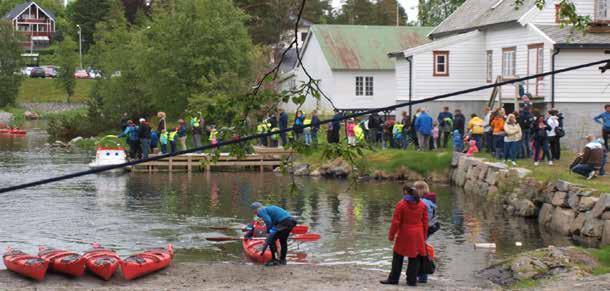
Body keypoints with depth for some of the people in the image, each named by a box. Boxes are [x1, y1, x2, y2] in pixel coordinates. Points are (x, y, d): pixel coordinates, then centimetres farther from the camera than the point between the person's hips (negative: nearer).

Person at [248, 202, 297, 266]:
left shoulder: (261, 211, 2)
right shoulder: (269, 208, 28)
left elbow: (268, 221, -12)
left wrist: (268, 231, 3)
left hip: (284, 222, -9)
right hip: (291, 221, 9)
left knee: (271, 240, -1)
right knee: (283, 241, 23)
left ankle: (274, 260, 1)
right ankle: (282, 260, 32)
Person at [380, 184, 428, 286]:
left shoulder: (401, 204, -10)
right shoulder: (422, 205, 4)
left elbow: (396, 222, -9)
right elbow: (425, 222, 7)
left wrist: (391, 235, 1)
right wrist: (424, 237, 15)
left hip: (404, 235, -3)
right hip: (418, 236, 3)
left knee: (398, 257, 8)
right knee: (415, 258, 7)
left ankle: (393, 279, 12)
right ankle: (412, 280, 7)